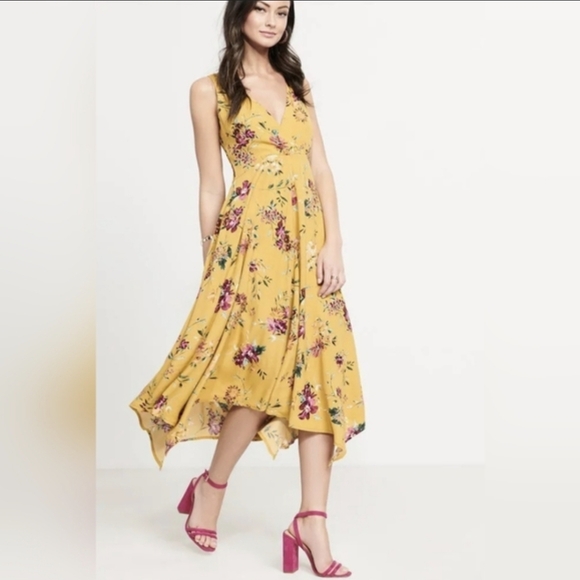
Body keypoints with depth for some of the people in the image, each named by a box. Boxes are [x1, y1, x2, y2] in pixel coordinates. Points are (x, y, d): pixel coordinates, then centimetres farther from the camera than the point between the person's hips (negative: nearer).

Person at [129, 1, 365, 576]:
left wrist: (333, 241, -1)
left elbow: (320, 167, 11)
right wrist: (211, 263, 0)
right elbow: (211, 185, 2)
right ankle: (211, 486, 15)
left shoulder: (295, 82, 17)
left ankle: (312, 523, 0)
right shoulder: (210, 90, 4)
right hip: (252, 238, -5)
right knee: (264, 364, -10)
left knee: (317, 369, -2)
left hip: (307, 237, 5)